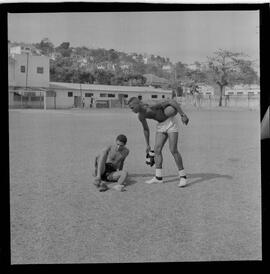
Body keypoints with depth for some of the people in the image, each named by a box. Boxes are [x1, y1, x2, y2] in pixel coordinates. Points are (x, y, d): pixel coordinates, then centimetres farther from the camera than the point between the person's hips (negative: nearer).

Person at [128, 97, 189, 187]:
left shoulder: (153, 107, -28)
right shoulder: (141, 116, -4)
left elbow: (172, 101, -28)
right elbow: (146, 129, 13)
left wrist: (183, 115, -31)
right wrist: (147, 145, 17)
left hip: (170, 123, -7)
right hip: (160, 125, 7)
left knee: (173, 150, -13)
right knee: (157, 150, -3)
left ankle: (183, 176, -4)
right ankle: (158, 177, 4)